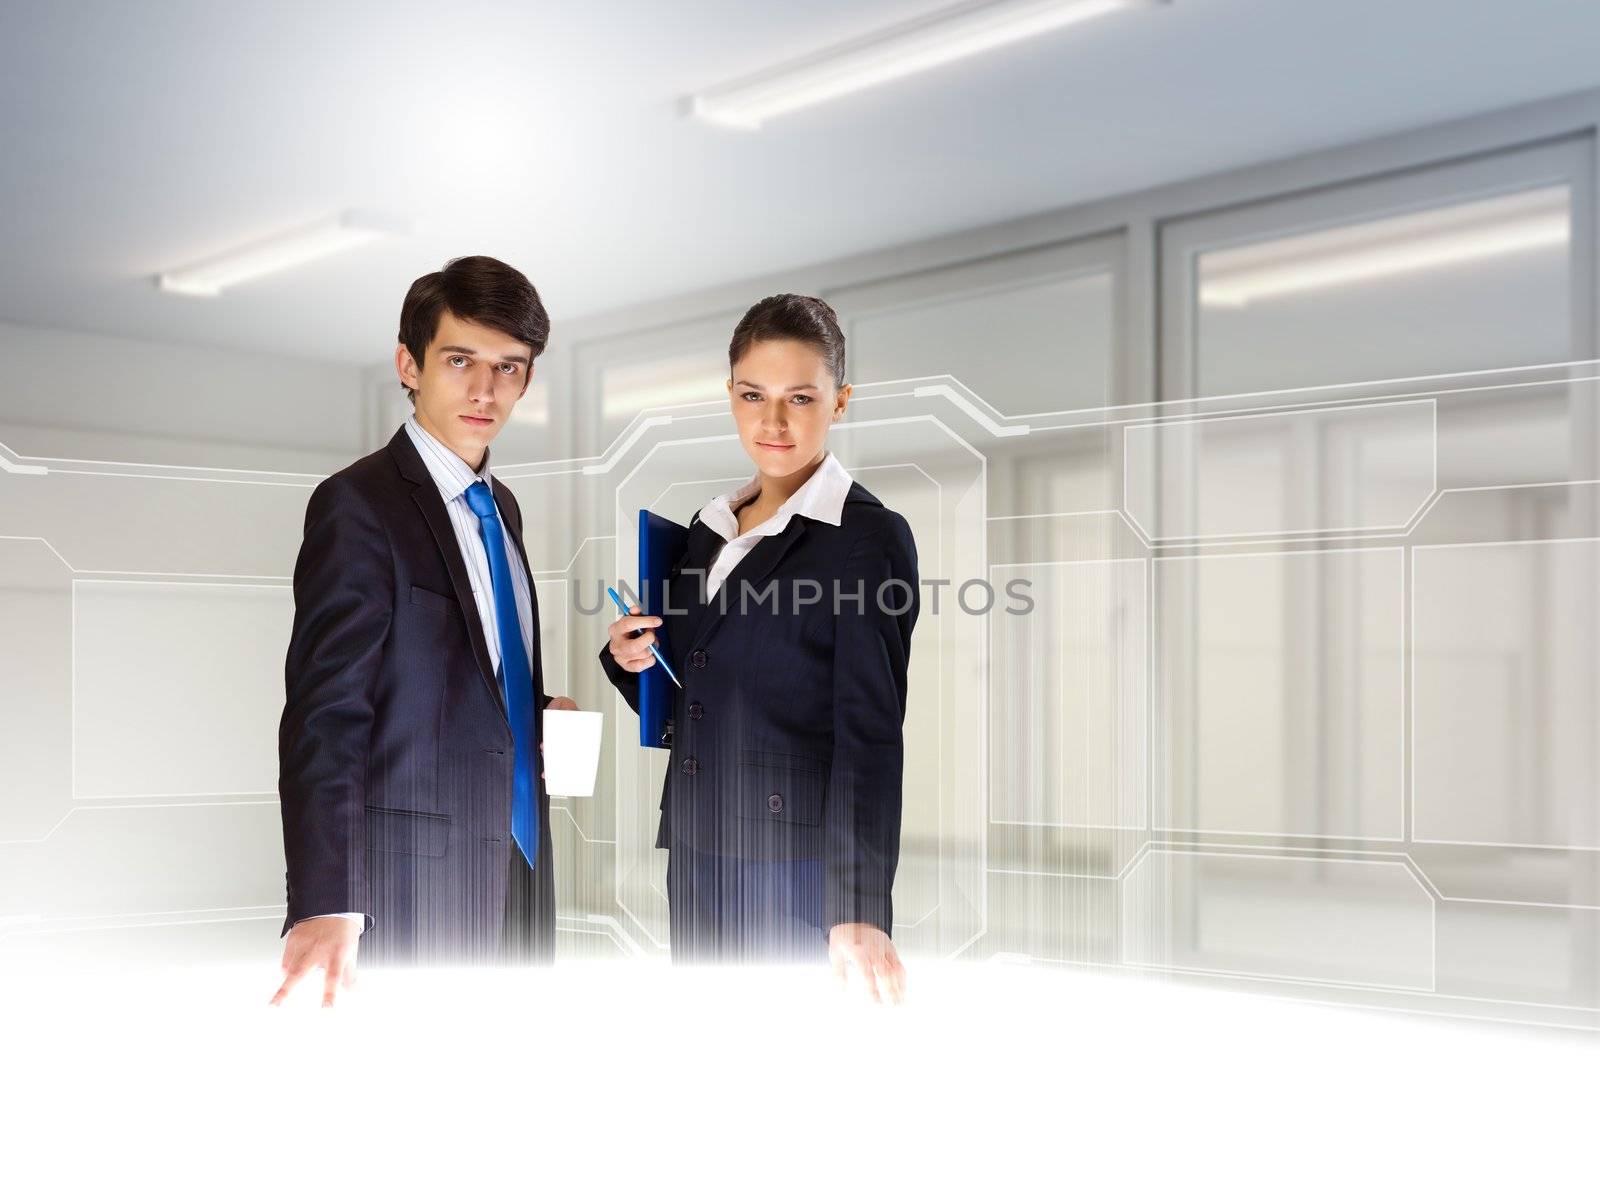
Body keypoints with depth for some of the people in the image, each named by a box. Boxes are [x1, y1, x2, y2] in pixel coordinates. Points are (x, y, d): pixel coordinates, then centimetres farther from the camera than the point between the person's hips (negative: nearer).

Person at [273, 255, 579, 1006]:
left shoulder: (500, 507, 13)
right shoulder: (358, 504, -12)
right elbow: (325, 710, -19)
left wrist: (537, 710, 3)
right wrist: (325, 906, -27)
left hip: (514, 871, 8)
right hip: (415, 880, -8)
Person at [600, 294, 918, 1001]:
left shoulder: (869, 537, -8)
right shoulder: (709, 527, 12)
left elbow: (869, 734, -15)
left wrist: (859, 910, -22)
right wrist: (629, 662, -2)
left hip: (800, 868, -6)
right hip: (696, 858, 6)